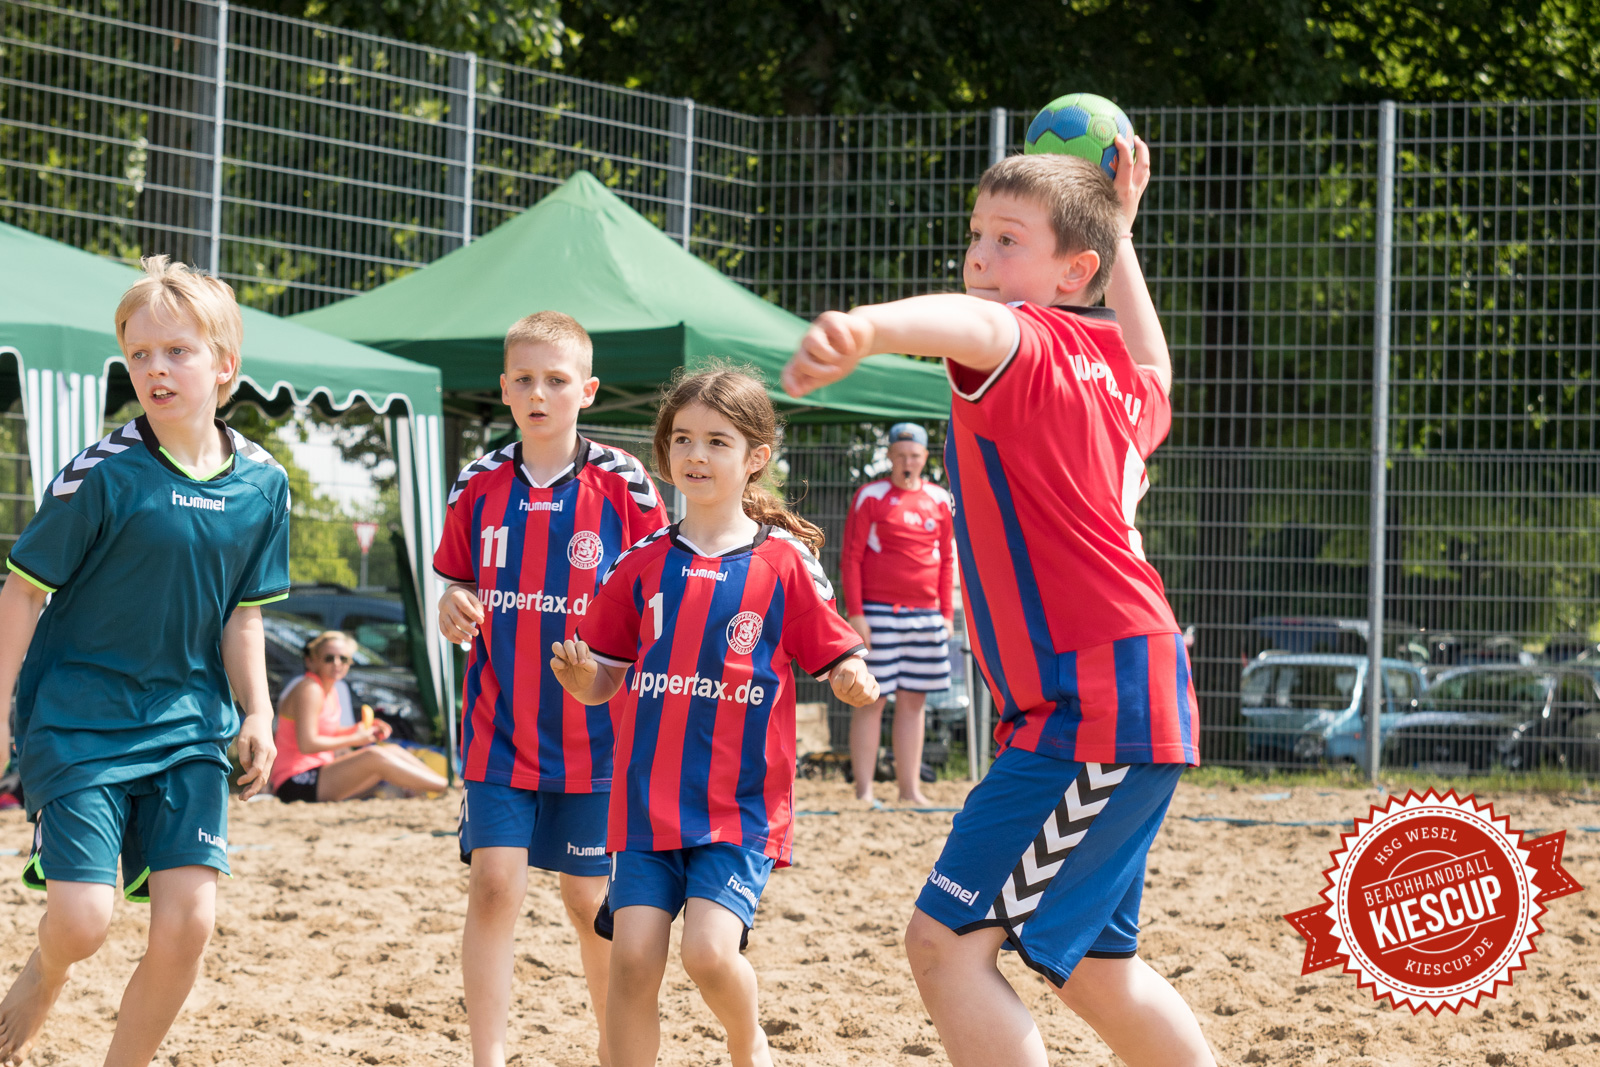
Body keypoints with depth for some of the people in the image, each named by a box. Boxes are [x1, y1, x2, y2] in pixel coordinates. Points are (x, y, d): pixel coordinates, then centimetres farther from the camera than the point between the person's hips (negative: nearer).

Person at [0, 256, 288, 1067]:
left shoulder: (261, 486, 1)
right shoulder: (104, 474, -13)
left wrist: (256, 713, 2)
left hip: (187, 724, 4)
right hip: (79, 718, -4)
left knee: (188, 921, -9)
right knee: (82, 921, -12)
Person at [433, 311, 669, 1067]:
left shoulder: (624, 486, -4)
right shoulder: (479, 487, 3)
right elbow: (459, 590, 12)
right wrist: (454, 608, -10)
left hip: (594, 733, -1)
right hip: (498, 728, 2)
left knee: (590, 899, 7)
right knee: (493, 884, -9)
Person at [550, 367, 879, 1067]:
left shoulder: (785, 564, -1)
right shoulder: (642, 564, 7)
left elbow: (839, 660, 1)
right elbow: (604, 683, 12)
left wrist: (855, 683, -21)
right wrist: (578, 675, -10)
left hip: (741, 805, -3)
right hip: (646, 799, 3)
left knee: (709, 951, -16)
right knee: (632, 958, -6)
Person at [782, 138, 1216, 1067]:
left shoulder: (1033, 344, -12)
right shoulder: (1112, 374, 15)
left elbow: (970, 324, -38)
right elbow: (1153, 374, 42)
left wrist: (864, 330, -59)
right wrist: (1120, 233, 45)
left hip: (1094, 707, -10)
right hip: (1136, 702, 10)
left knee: (950, 943, -15)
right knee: (1095, 963, 25)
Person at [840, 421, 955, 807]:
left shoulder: (939, 500, 12)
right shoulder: (871, 496, -2)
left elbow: (946, 559, 15)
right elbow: (850, 557, -4)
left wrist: (947, 613, 8)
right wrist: (855, 613, -11)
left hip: (925, 613, 5)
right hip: (878, 612, -5)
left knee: (913, 701, 7)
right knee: (871, 699, -4)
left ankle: (910, 790, 12)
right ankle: (864, 791, -2)